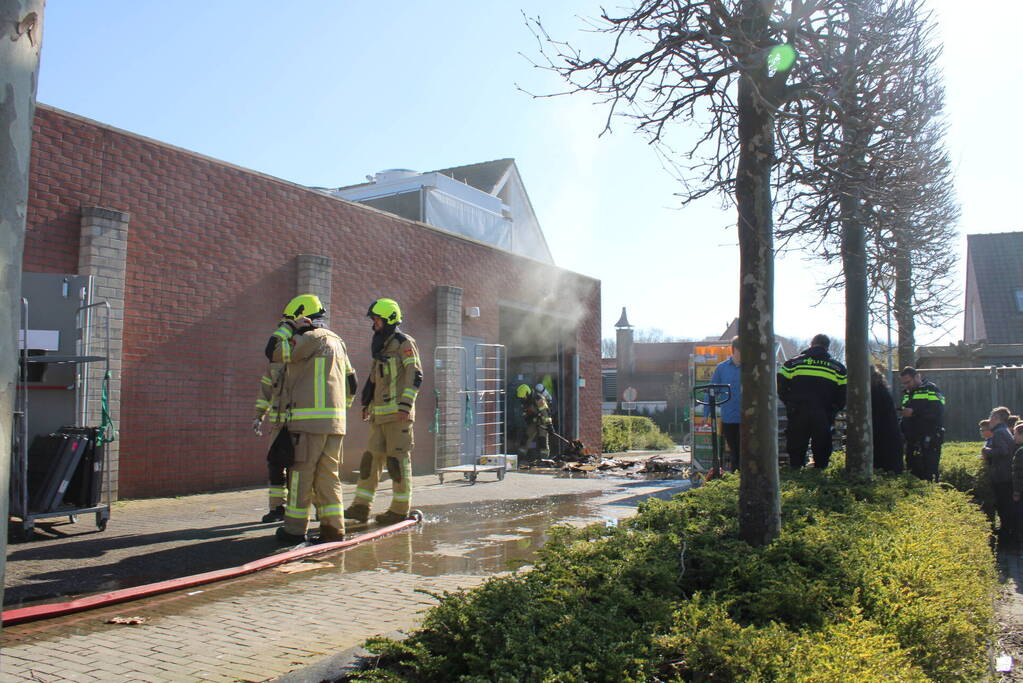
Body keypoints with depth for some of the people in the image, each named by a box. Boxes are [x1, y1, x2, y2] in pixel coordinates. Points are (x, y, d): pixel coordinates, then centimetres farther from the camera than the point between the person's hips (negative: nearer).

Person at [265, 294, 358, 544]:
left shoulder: (312, 338, -6)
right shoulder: (336, 341, 21)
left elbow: (274, 353, -7)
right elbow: (351, 384, 23)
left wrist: (286, 327, 3)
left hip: (309, 420, -8)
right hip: (335, 422, 8)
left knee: (301, 474, 0)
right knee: (328, 474, 9)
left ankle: (295, 528, 5)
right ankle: (333, 528, 8)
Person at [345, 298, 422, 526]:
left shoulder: (404, 343, -5)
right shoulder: (382, 346, 22)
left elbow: (415, 375, -14)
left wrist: (406, 405, -20)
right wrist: (367, 404, 25)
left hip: (397, 414, -8)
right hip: (379, 414, 8)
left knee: (398, 459, -4)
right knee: (371, 457, 7)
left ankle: (400, 509, 4)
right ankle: (361, 507, 11)